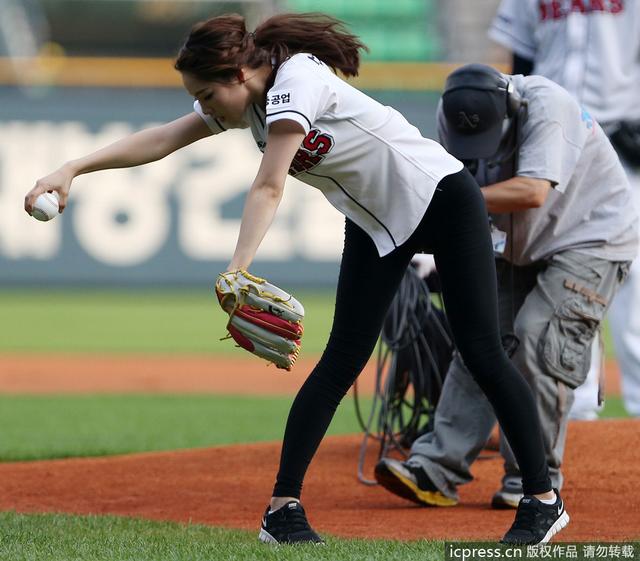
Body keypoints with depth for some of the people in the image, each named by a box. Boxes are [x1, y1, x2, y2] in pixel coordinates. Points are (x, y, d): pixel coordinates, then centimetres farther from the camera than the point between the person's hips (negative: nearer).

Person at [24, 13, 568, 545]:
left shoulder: (298, 80, -27)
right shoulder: (247, 99, -3)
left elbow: (269, 187, -36)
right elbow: (161, 139, -4)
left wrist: (237, 269, -44)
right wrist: (72, 169, -13)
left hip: (441, 197, -8)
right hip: (374, 222, 8)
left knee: (482, 352, -7)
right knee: (342, 359, -1)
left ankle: (543, 500, -1)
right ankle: (283, 506, -4)